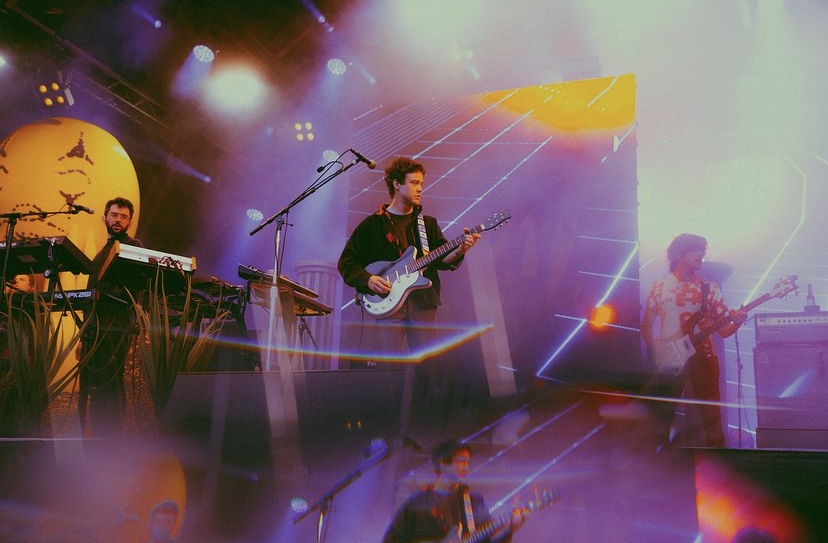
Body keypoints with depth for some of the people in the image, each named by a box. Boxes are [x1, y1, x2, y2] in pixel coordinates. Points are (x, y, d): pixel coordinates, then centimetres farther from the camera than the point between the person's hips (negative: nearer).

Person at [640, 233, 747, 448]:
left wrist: (737, 322, -18)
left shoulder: (708, 288, 6)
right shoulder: (659, 287, 5)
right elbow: (646, 325, 7)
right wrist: (655, 354, -7)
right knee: (663, 417, 4)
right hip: (668, 361, 0)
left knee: (710, 415, -3)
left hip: (702, 356, 0)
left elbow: (723, 330, 4)